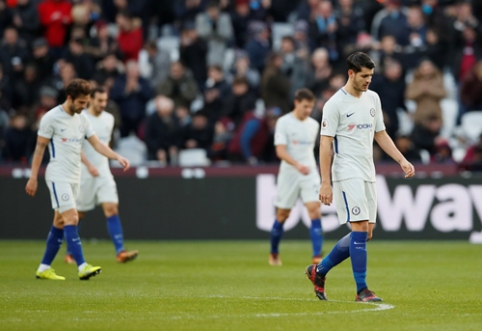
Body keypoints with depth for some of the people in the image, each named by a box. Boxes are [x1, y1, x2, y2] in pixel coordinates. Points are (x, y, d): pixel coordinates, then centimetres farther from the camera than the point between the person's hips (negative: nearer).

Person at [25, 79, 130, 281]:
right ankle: (82, 267, -22)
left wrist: (118, 157, -10)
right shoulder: (52, 118, -10)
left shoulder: (82, 119, 10)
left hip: (74, 177, 7)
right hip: (58, 176, -7)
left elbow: (97, 143, 6)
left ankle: (44, 268, 16)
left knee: (60, 223, 9)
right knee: (71, 219, -16)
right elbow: (40, 147, -6)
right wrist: (33, 177, -8)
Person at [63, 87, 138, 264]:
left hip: (103, 170, 4)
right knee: (79, 214, 5)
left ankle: (120, 251, -19)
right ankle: (70, 252, 24)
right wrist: (89, 165, -20)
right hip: (84, 172, -4)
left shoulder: (109, 119, 9)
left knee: (112, 208, -11)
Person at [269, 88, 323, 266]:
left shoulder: (314, 125, 9)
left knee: (315, 210, -14)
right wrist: (297, 165, -31)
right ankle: (274, 253, 27)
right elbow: (280, 151, -17)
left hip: (309, 173, 3)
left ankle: (317, 256, -18)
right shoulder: (284, 122, -8)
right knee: (282, 215, 7)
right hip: (289, 173, -3)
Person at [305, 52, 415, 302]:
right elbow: (325, 144, -10)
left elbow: (380, 135, 21)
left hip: (368, 174, 8)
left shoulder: (373, 99, 12)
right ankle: (362, 290, -9)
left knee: (365, 233, 7)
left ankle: (319, 271, 22)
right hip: (347, 174, -8)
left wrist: (402, 160, 9)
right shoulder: (335, 104, -9)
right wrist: (325, 183, -15)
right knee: (360, 228, -14)